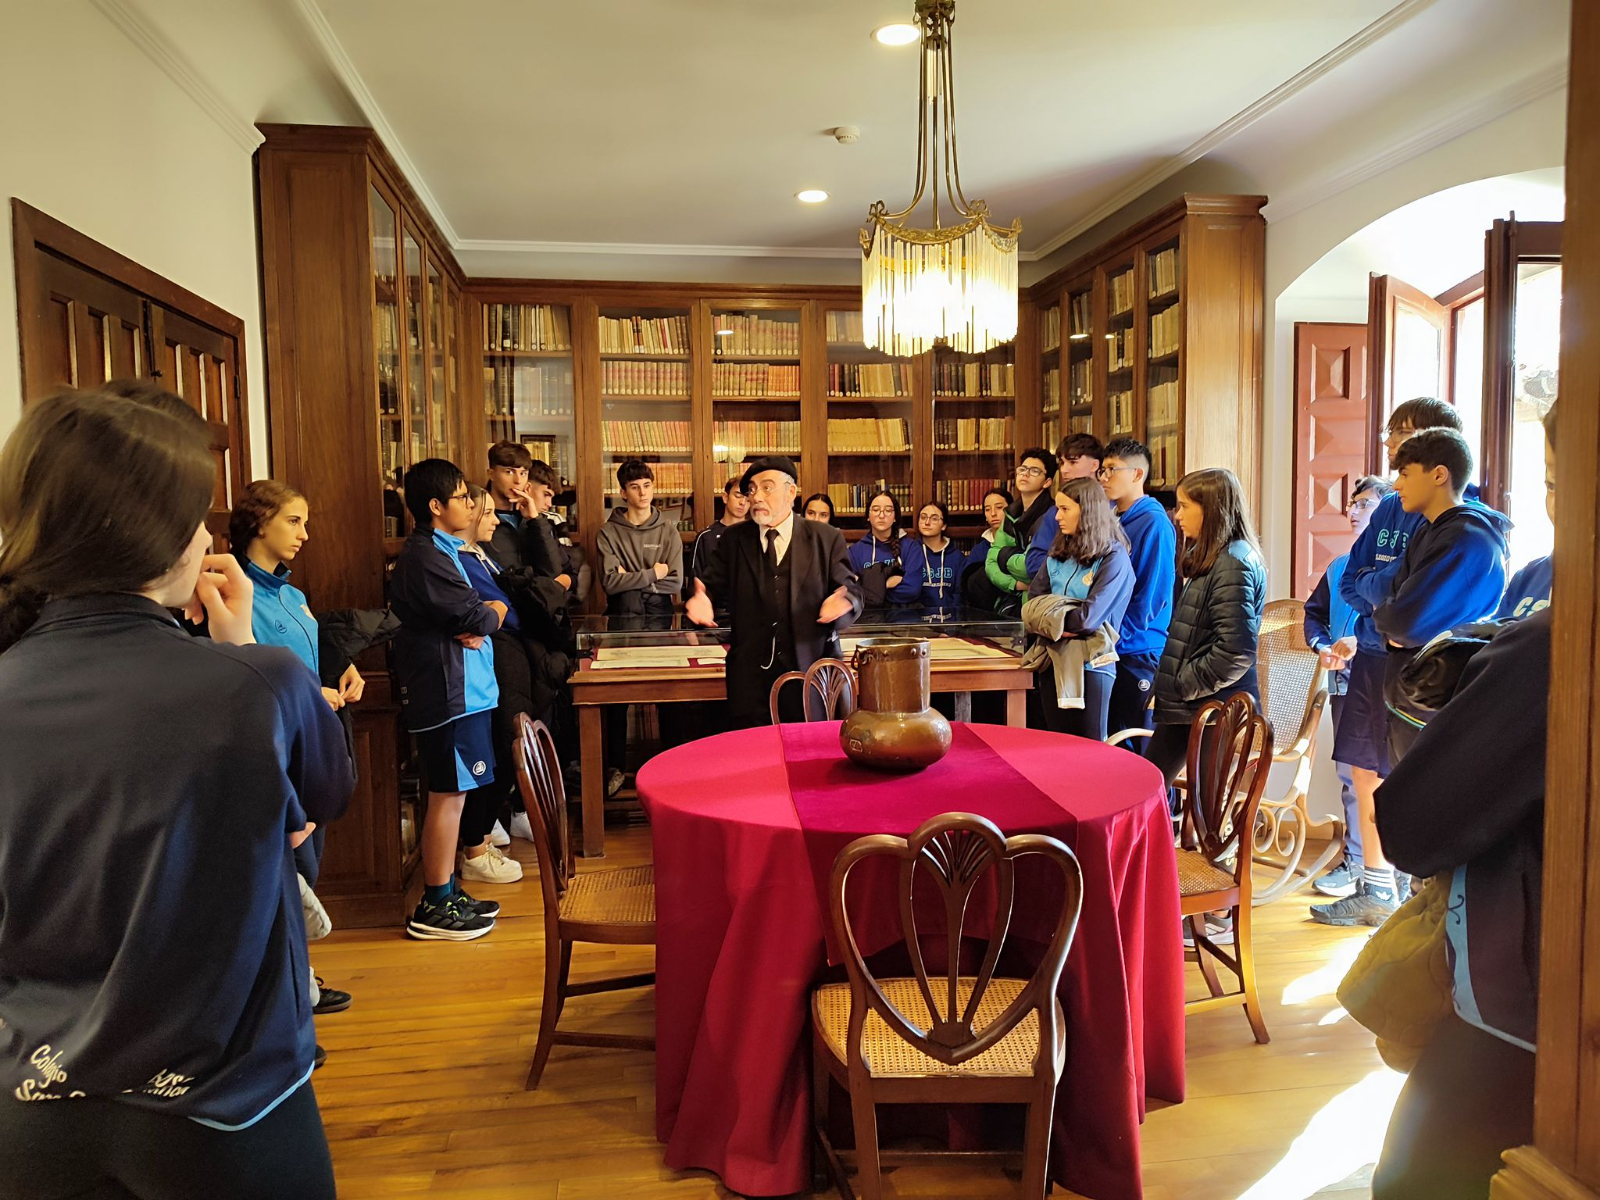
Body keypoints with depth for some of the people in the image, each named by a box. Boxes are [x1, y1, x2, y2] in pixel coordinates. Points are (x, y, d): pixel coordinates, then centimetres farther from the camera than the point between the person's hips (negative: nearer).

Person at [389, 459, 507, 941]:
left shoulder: (440, 551, 17)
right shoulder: (426, 558, -16)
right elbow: (478, 616, -19)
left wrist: (475, 625, -8)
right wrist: (492, 613, 3)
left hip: (461, 687, 10)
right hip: (449, 690, -10)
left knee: (451, 794, 15)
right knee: (449, 795, -3)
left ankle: (446, 894, 25)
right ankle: (434, 907, 7)